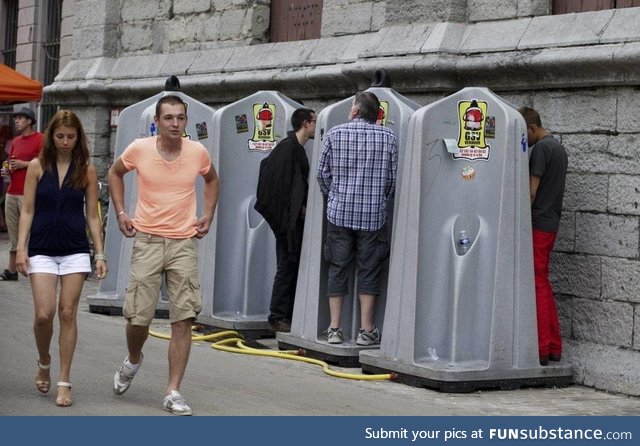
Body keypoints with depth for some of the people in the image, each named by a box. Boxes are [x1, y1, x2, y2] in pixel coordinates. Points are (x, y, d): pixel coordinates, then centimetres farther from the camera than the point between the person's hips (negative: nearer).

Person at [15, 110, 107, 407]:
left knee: (68, 314, 0)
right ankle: (44, 363, 22)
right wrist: (21, 248, -6)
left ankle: (64, 382, 7)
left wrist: (100, 254, 2)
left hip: (75, 250, 0)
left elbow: (92, 215, 6)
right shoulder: (37, 167, 3)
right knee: (44, 314, -8)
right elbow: (27, 211, 3)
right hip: (42, 250, 0)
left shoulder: (86, 170, 3)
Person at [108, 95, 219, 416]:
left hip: (184, 242, 1)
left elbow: (212, 180, 20)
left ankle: (173, 393, 2)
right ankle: (133, 360, 34)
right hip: (147, 241, -1)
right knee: (138, 316, -1)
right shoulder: (138, 149, -6)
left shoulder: (198, 152, -3)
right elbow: (115, 173, 14)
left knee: (184, 319, -5)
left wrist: (208, 215, 9)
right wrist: (120, 212, 6)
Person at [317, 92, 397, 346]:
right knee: (369, 272, 6)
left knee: (338, 270, 8)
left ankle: (334, 329, 9)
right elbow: (392, 177, 2)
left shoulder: (335, 134, -1)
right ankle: (366, 330, 7)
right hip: (373, 215, 0)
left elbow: (323, 173, 3)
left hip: (340, 213, 1)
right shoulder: (387, 137, -1)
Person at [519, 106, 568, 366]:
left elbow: (532, 190, -16)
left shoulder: (540, 148, -13)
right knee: (543, 284, 14)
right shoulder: (559, 147, 17)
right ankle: (554, 347, 15)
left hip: (537, 225, -9)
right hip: (552, 224, 9)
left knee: (537, 286, -6)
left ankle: (541, 349, -5)